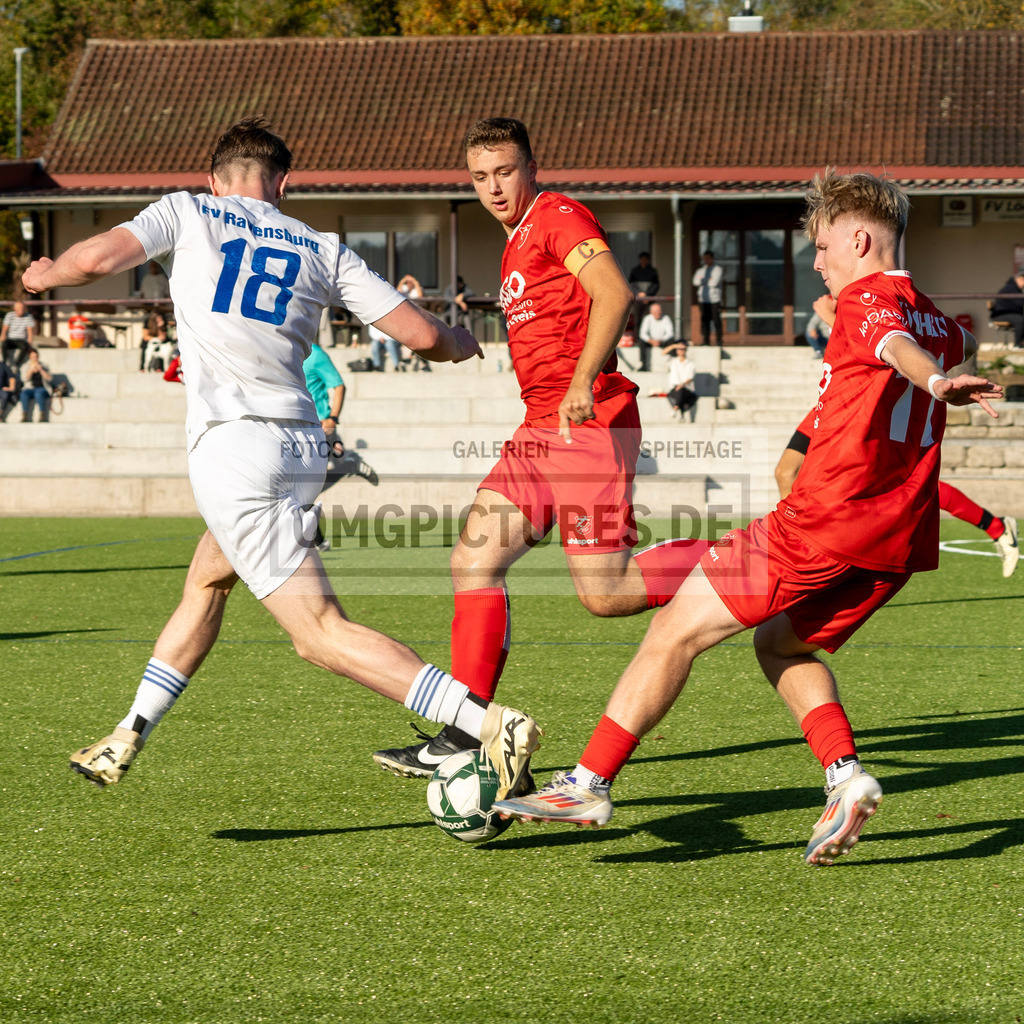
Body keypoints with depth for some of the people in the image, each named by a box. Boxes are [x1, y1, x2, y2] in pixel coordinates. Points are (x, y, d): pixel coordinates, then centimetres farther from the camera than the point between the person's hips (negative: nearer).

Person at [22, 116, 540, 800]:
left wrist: (46, 275, 17)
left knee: (324, 633, -11)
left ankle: (495, 725, -25)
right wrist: (461, 344, 32)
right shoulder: (323, 250, 15)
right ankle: (125, 743, 38)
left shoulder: (187, 213, 8)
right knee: (205, 584, 29)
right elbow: (421, 334, 8)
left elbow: (97, 258, -6)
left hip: (233, 447, -6)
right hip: (302, 444, 6)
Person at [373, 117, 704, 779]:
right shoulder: (518, 246, 24)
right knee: (475, 562, 1)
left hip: (588, 425, -9)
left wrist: (582, 383, -30)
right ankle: (465, 733, 2)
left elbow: (615, 292, -21)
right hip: (543, 428, 9)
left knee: (606, 592, -13)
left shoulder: (559, 217, -6)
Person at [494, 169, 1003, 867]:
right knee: (780, 642, 25)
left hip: (825, 519, -8)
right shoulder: (938, 323, 18)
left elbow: (896, 344, -30)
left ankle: (589, 784, 1)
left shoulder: (865, 299, -5)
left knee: (676, 631, 0)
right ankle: (846, 777, 3)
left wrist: (936, 381, -49)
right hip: (902, 536, 8)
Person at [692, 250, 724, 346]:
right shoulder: (700, 270, 18)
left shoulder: (718, 270, 5)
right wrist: (709, 281, -6)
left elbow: (715, 282, -10)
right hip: (703, 299, 4)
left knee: (716, 320, -6)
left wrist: (703, 281, 1)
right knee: (704, 320, 0)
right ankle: (706, 340, 3)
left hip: (715, 299, -4)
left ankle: (719, 340, -2)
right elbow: (696, 282, 2)